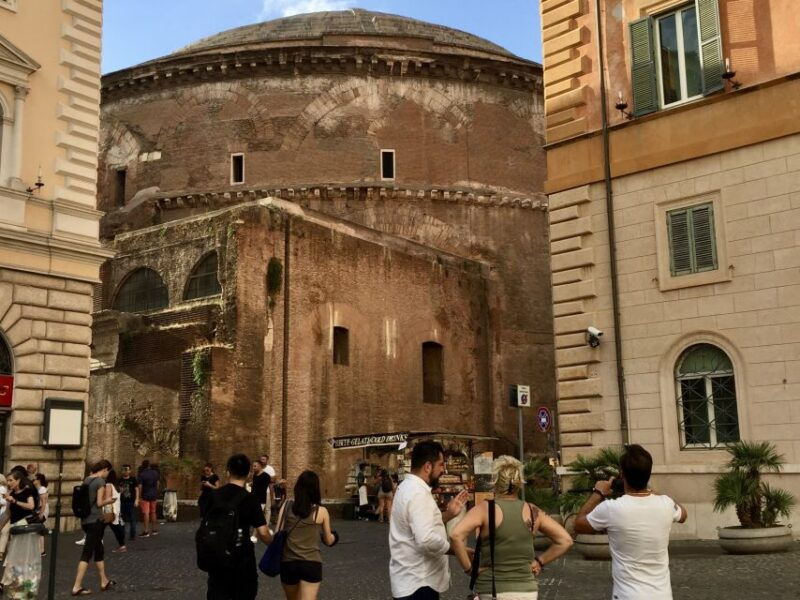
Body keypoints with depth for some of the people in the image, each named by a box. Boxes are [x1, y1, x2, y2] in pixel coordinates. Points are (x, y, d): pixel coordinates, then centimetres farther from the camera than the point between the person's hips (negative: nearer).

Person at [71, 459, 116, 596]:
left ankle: (104, 582, 28)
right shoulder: (100, 481, -13)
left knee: (99, 550, 19)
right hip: (95, 520, -9)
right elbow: (99, 503, -15)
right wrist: (108, 501, 4)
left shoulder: (86, 480, 10)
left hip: (85, 520, 9)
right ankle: (77, 587, -5)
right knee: (87, 553, -5)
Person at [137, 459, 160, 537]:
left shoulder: (142, 474, -12)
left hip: (145, 496, -5)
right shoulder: (155, 473, 3)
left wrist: (139, 497, -9)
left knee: (145, 513, -3)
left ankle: (146, 531, -5)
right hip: (154, 495, 5)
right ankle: (155, 530, 21)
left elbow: (140, 486, -14)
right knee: (153, 512, 16)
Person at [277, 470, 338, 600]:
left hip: (288, 563, 3)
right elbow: (329, 541, 9)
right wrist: (334, 536, 32)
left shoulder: (286, 506, 0)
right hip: (311, 563, -2)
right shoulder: (321, 511, -3)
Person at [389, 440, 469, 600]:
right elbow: (427, 540, -32)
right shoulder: (418, 493, -22)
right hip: (418, 584, -10)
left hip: (409, 580, 10)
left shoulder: (408, 487, 11)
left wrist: (448, 514, 8)